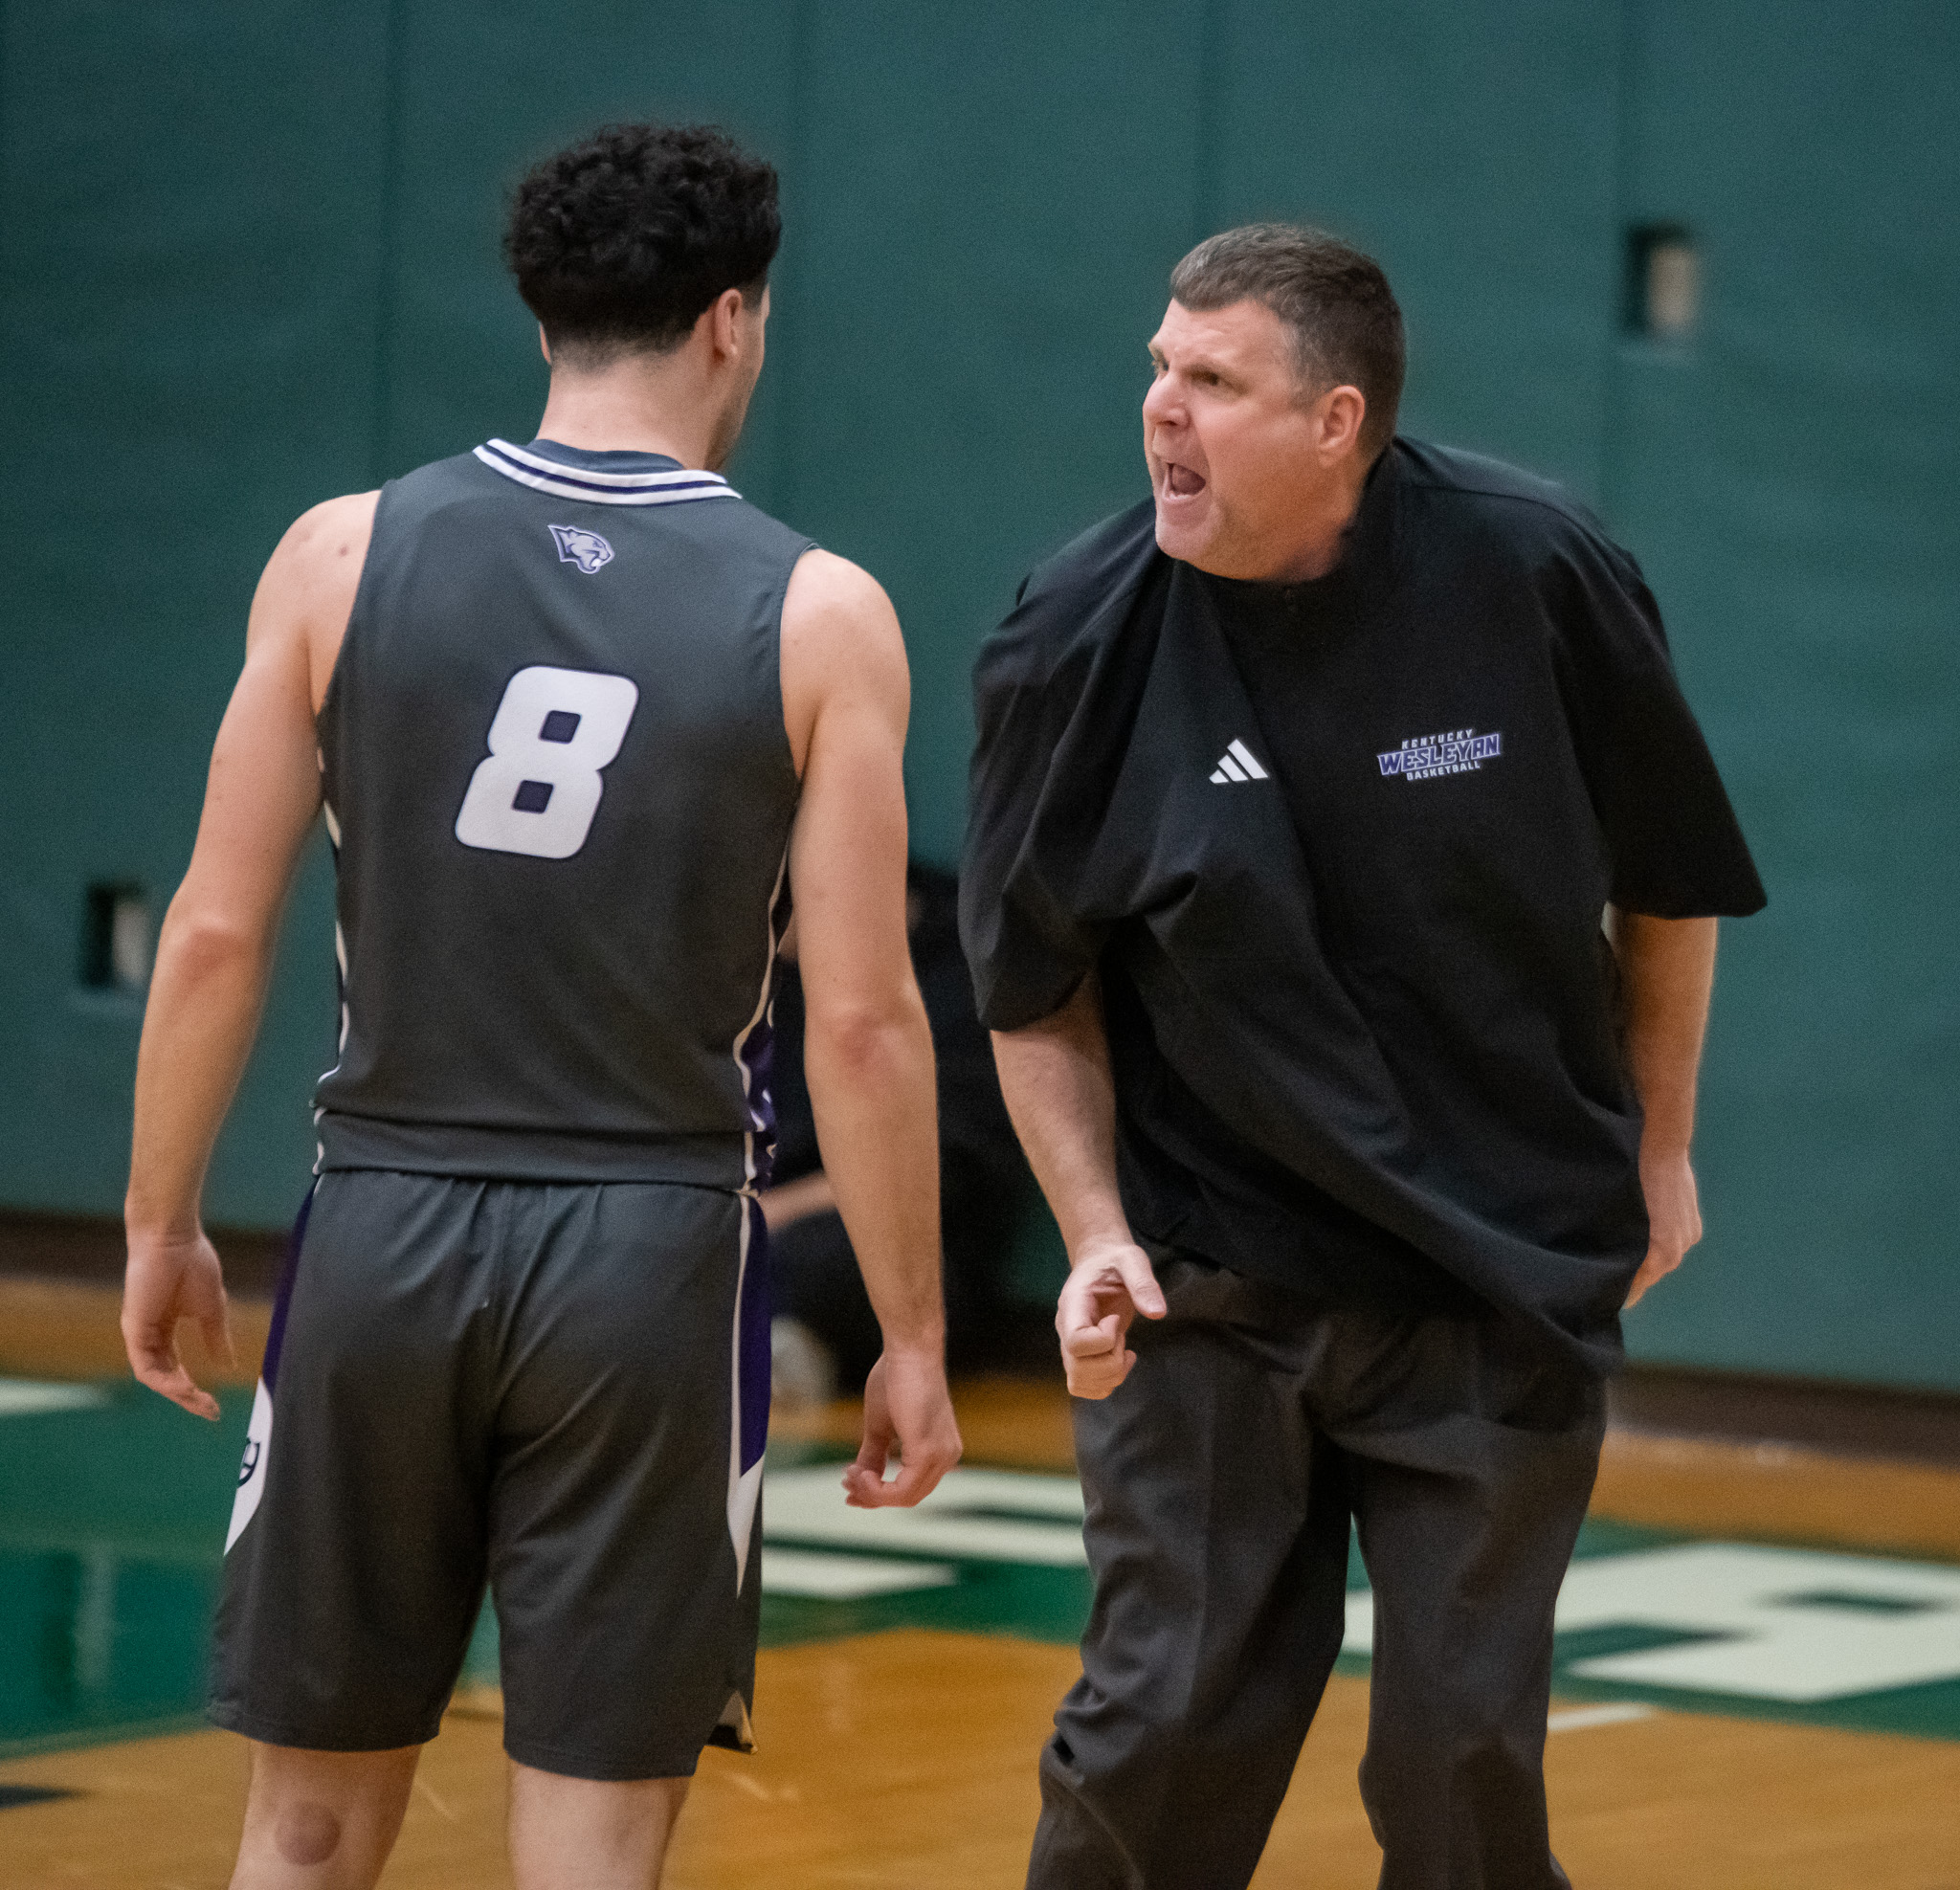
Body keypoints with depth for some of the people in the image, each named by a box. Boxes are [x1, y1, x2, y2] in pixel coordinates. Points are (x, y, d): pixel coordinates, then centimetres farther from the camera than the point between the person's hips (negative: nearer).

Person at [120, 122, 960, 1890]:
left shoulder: (346, 555, -1)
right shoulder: (816, 616, -4)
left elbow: (219, 931, -1)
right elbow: (861, 1017, -6)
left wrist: (161, 1225, 11)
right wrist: (913, 1338, 2)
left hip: (386, 1231, 2)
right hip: (651, 1257, -2)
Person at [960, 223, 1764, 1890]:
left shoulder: (1538, 577, -10)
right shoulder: (1077, 642, -9)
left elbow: (1670, 885, 7)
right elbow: (1035, 988, 4)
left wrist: (1658, 1156, 13)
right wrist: (1098, 1232, -5)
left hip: (1505, 1288, 0)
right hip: (1208, 1285, 0)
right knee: (1162, 1730, -4)